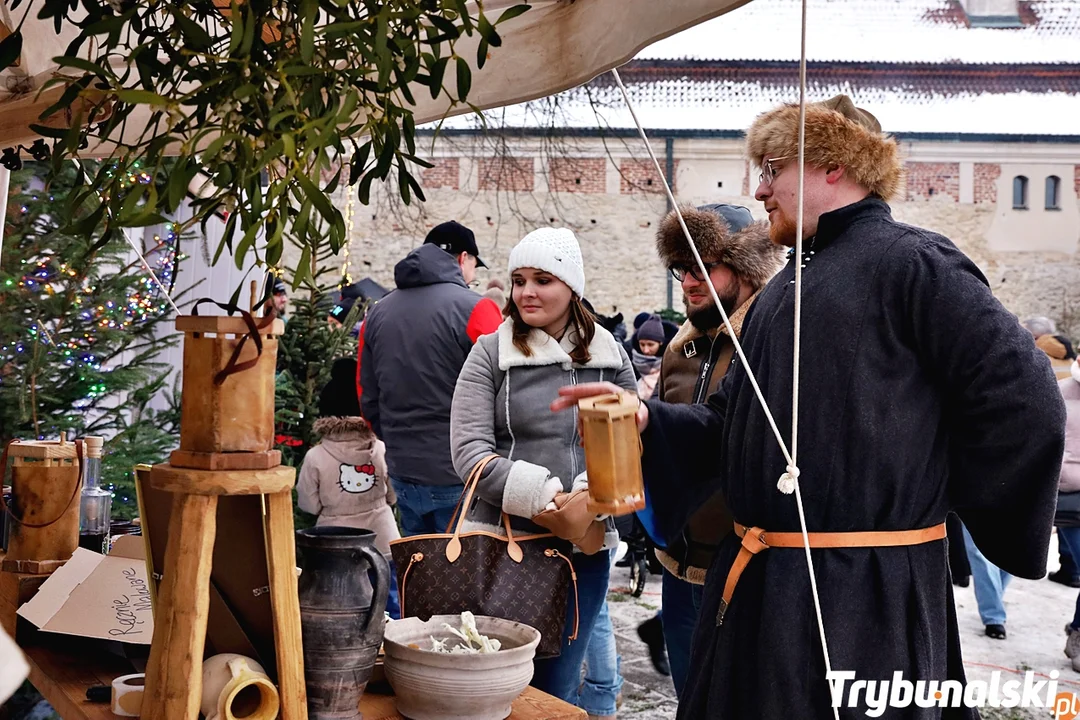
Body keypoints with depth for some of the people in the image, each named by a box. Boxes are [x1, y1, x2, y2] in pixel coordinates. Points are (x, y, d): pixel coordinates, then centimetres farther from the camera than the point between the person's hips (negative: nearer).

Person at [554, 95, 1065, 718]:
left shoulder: (910, 262, -10)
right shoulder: (787, 289, 17)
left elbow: (1025, 401, -16)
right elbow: (732, 426, 19)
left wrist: (943, 502, -6)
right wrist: (646, 417, 3)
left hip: (860, 598, -8)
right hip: (759, 587, 8)